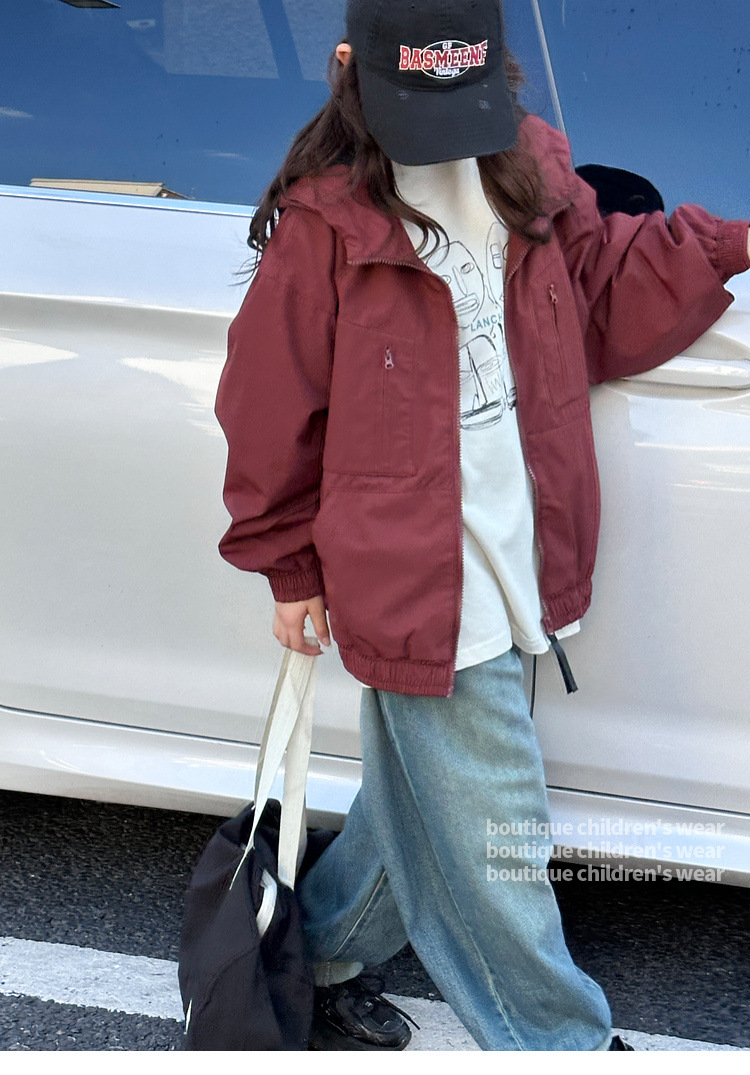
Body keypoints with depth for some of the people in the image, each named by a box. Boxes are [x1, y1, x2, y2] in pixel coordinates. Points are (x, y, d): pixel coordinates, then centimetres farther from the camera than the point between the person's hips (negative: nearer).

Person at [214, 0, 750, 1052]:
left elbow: (605, 293, 15)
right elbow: (271, 412, -5)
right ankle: (565, 1043, 27)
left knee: (422, 802, 23)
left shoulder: (533, 177, 2)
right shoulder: (326, 225, -15)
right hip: (420, 595, -6)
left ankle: (320, 963, 46)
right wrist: (293, 566, 3)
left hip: (516, 578, 7)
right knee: (498, 846, 5)